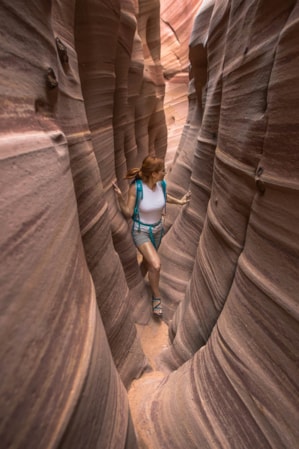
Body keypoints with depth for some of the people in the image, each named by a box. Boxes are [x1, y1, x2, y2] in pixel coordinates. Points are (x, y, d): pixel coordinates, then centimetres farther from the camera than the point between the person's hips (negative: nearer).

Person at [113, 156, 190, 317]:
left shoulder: (161, 184, -12)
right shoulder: (136, 187, -26)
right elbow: (128, 214, -22)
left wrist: (179, 201, 9)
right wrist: (120, 197, -36)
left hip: (158, 229, 6)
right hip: (141, 231, -5)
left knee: (147, 261, 23)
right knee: (156, 264, -21)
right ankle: (156, 297, 7)